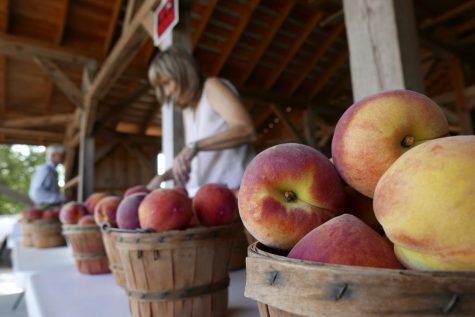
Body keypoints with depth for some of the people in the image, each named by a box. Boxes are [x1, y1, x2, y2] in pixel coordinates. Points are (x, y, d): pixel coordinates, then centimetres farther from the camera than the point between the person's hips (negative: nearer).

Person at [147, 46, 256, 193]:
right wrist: (163, 176, 5)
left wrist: (194, 146, -26)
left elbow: (246, 130, -19)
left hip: (233, 189, -7)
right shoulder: (187, 110, 18)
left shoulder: (213, 86, -2)